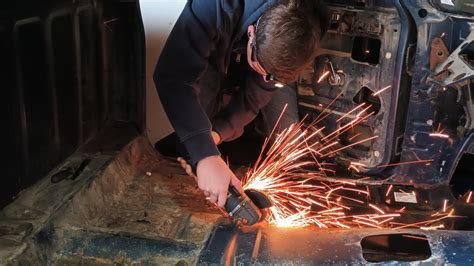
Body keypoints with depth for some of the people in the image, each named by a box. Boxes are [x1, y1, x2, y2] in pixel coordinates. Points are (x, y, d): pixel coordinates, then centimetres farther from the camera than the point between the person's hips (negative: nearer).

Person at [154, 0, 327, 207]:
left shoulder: (295, 39, -35)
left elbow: (253, 98, -27)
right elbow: (173, 77, -50)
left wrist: (216, 134, -41)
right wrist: (206, 155, -57)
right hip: (215, 56, -1)